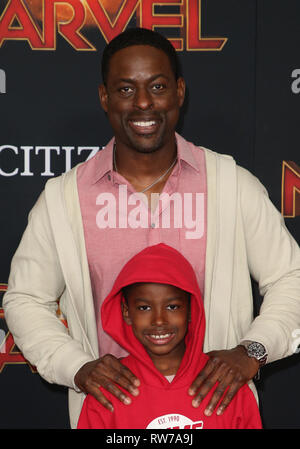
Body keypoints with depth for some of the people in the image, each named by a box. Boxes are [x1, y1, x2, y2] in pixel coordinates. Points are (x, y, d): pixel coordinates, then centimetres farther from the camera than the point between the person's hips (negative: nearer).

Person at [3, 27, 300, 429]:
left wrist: (252, 350, -15)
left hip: (212, 407, 0)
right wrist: (76, 367, -11)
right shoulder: (63, 198, -4)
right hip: (109, 412, 0)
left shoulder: (233, 184, -4)